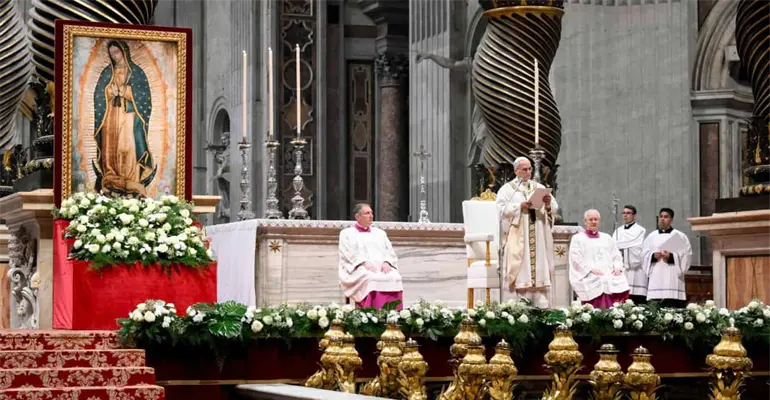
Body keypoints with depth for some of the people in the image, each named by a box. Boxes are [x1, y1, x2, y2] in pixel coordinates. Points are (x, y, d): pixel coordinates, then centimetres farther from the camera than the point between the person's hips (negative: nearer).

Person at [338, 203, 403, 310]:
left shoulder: (380, 233, 26)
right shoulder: (347, 233, 14)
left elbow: (390, 252, 15)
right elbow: (348, 253, -2)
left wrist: (386, 262, -9)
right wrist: (364, 263, -18)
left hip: (382, 268, 3)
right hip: (357, 269, -3)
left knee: (394, 278, -30)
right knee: (371, 279, -38)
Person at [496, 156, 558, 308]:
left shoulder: (539, 187, 16)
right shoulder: (507, 189, 5)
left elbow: (554, 209, 11)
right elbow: (501, 209, -7)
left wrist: (548, 204, -10)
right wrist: (520, 206, -16)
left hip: (538, 240, 3)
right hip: (518, 240, -3)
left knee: (540, 270, -2)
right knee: (521, 273, -8)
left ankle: (542, 305, -3)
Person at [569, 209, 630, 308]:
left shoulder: (607, 238, 27)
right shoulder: (577, 238, 12)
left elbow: (616, 255, 21)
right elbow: (576, 258, 0)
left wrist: (617, 267, 0)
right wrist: (591, 269, -13)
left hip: (611, 276, 4)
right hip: (591, 279, -4)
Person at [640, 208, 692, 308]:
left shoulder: (680, 236, 7)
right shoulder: (651, 236, 16)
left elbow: (686, 255, 1)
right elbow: (644, 254, 12)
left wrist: (671, 257, -13)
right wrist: (653, 256, -9)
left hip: (672, 280, -3)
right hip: (655, 279, 3)